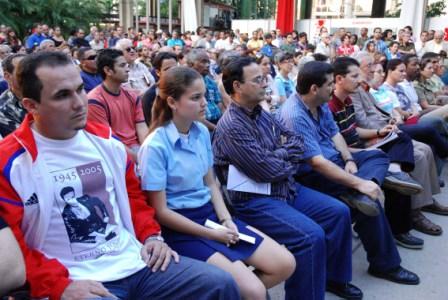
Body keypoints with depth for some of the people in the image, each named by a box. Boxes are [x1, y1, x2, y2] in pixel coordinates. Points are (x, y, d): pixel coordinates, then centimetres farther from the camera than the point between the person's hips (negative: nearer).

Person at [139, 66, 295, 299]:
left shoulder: (202, 132, 2)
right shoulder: (155, 146, -18)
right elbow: (161, 212, -15)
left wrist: (225, 219, -4)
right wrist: (211, 234, -12)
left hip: (211, 213, 7)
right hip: (181, 228, -7)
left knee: (285, 264, 0)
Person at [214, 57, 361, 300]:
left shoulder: (260, 113, 10)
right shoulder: (231, 126, -19)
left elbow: (297, 144, 9)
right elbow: (269, 169, -22)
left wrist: (276, 154, -11)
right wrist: (286, 157, -2)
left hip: (286, 188, 9)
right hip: (255, 200, -9)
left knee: (339, 212, 6)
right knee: (312, 236, -25)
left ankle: (334, 277, 25)